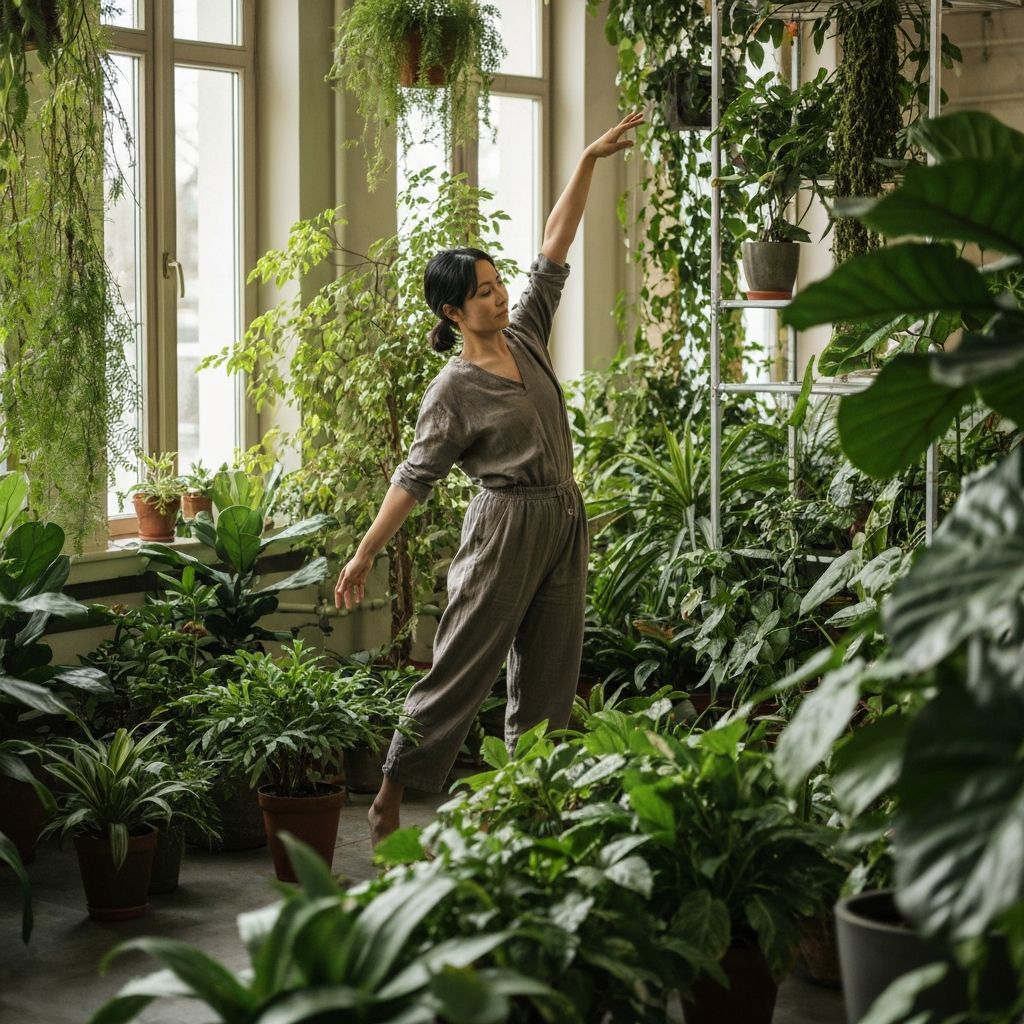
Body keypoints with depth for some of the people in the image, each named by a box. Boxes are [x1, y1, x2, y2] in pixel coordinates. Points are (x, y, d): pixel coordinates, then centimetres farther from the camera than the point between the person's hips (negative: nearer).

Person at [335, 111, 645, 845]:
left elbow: (554, 252, 10)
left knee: (549, 680, 7)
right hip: (505, 528, -7)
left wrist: (590, 162, 7)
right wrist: (364, 556, -14)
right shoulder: (454, 391, -9)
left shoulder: (525, 338, 8)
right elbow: (415, 477, -9)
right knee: (462, 669, -4)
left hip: (564, 522, 7)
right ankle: (391, 795, 6)